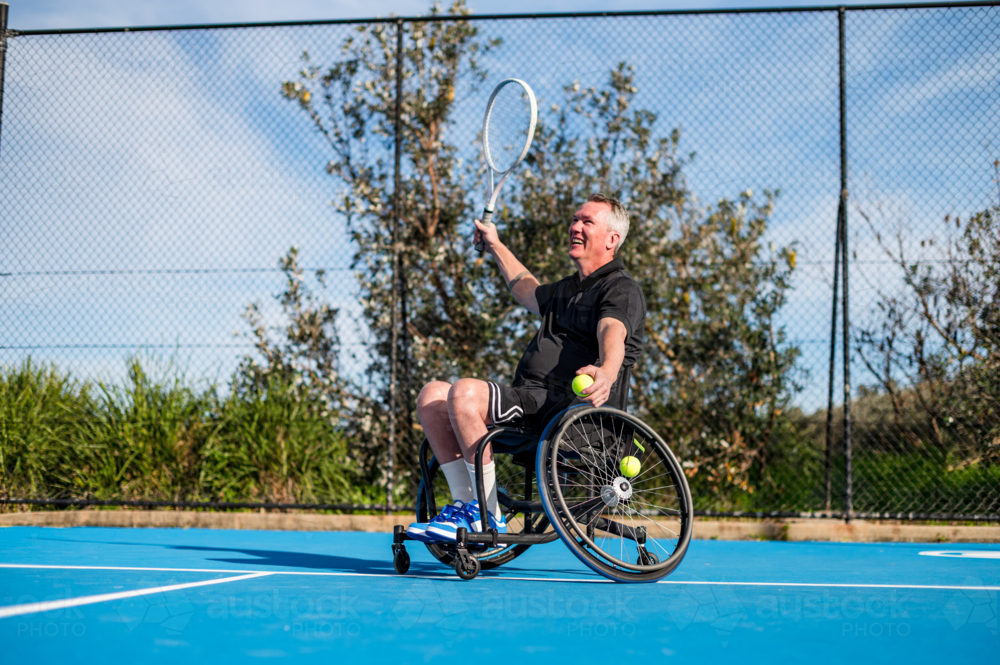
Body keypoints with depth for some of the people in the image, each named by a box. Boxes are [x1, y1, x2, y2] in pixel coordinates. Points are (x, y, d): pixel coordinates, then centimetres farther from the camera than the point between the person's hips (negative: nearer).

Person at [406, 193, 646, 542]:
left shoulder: (621, 289, -3)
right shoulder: (567, 289, 27)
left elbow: (612, 333, -26)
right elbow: (528, 292, 50)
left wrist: (606, 373, -48)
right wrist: (495, 245, 58)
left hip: (567, 407, -10)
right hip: (531, 400, 10)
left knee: (465, 392, -29)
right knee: (432, 395, -1)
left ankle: (489, 517, -21)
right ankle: (465, 504, -5)